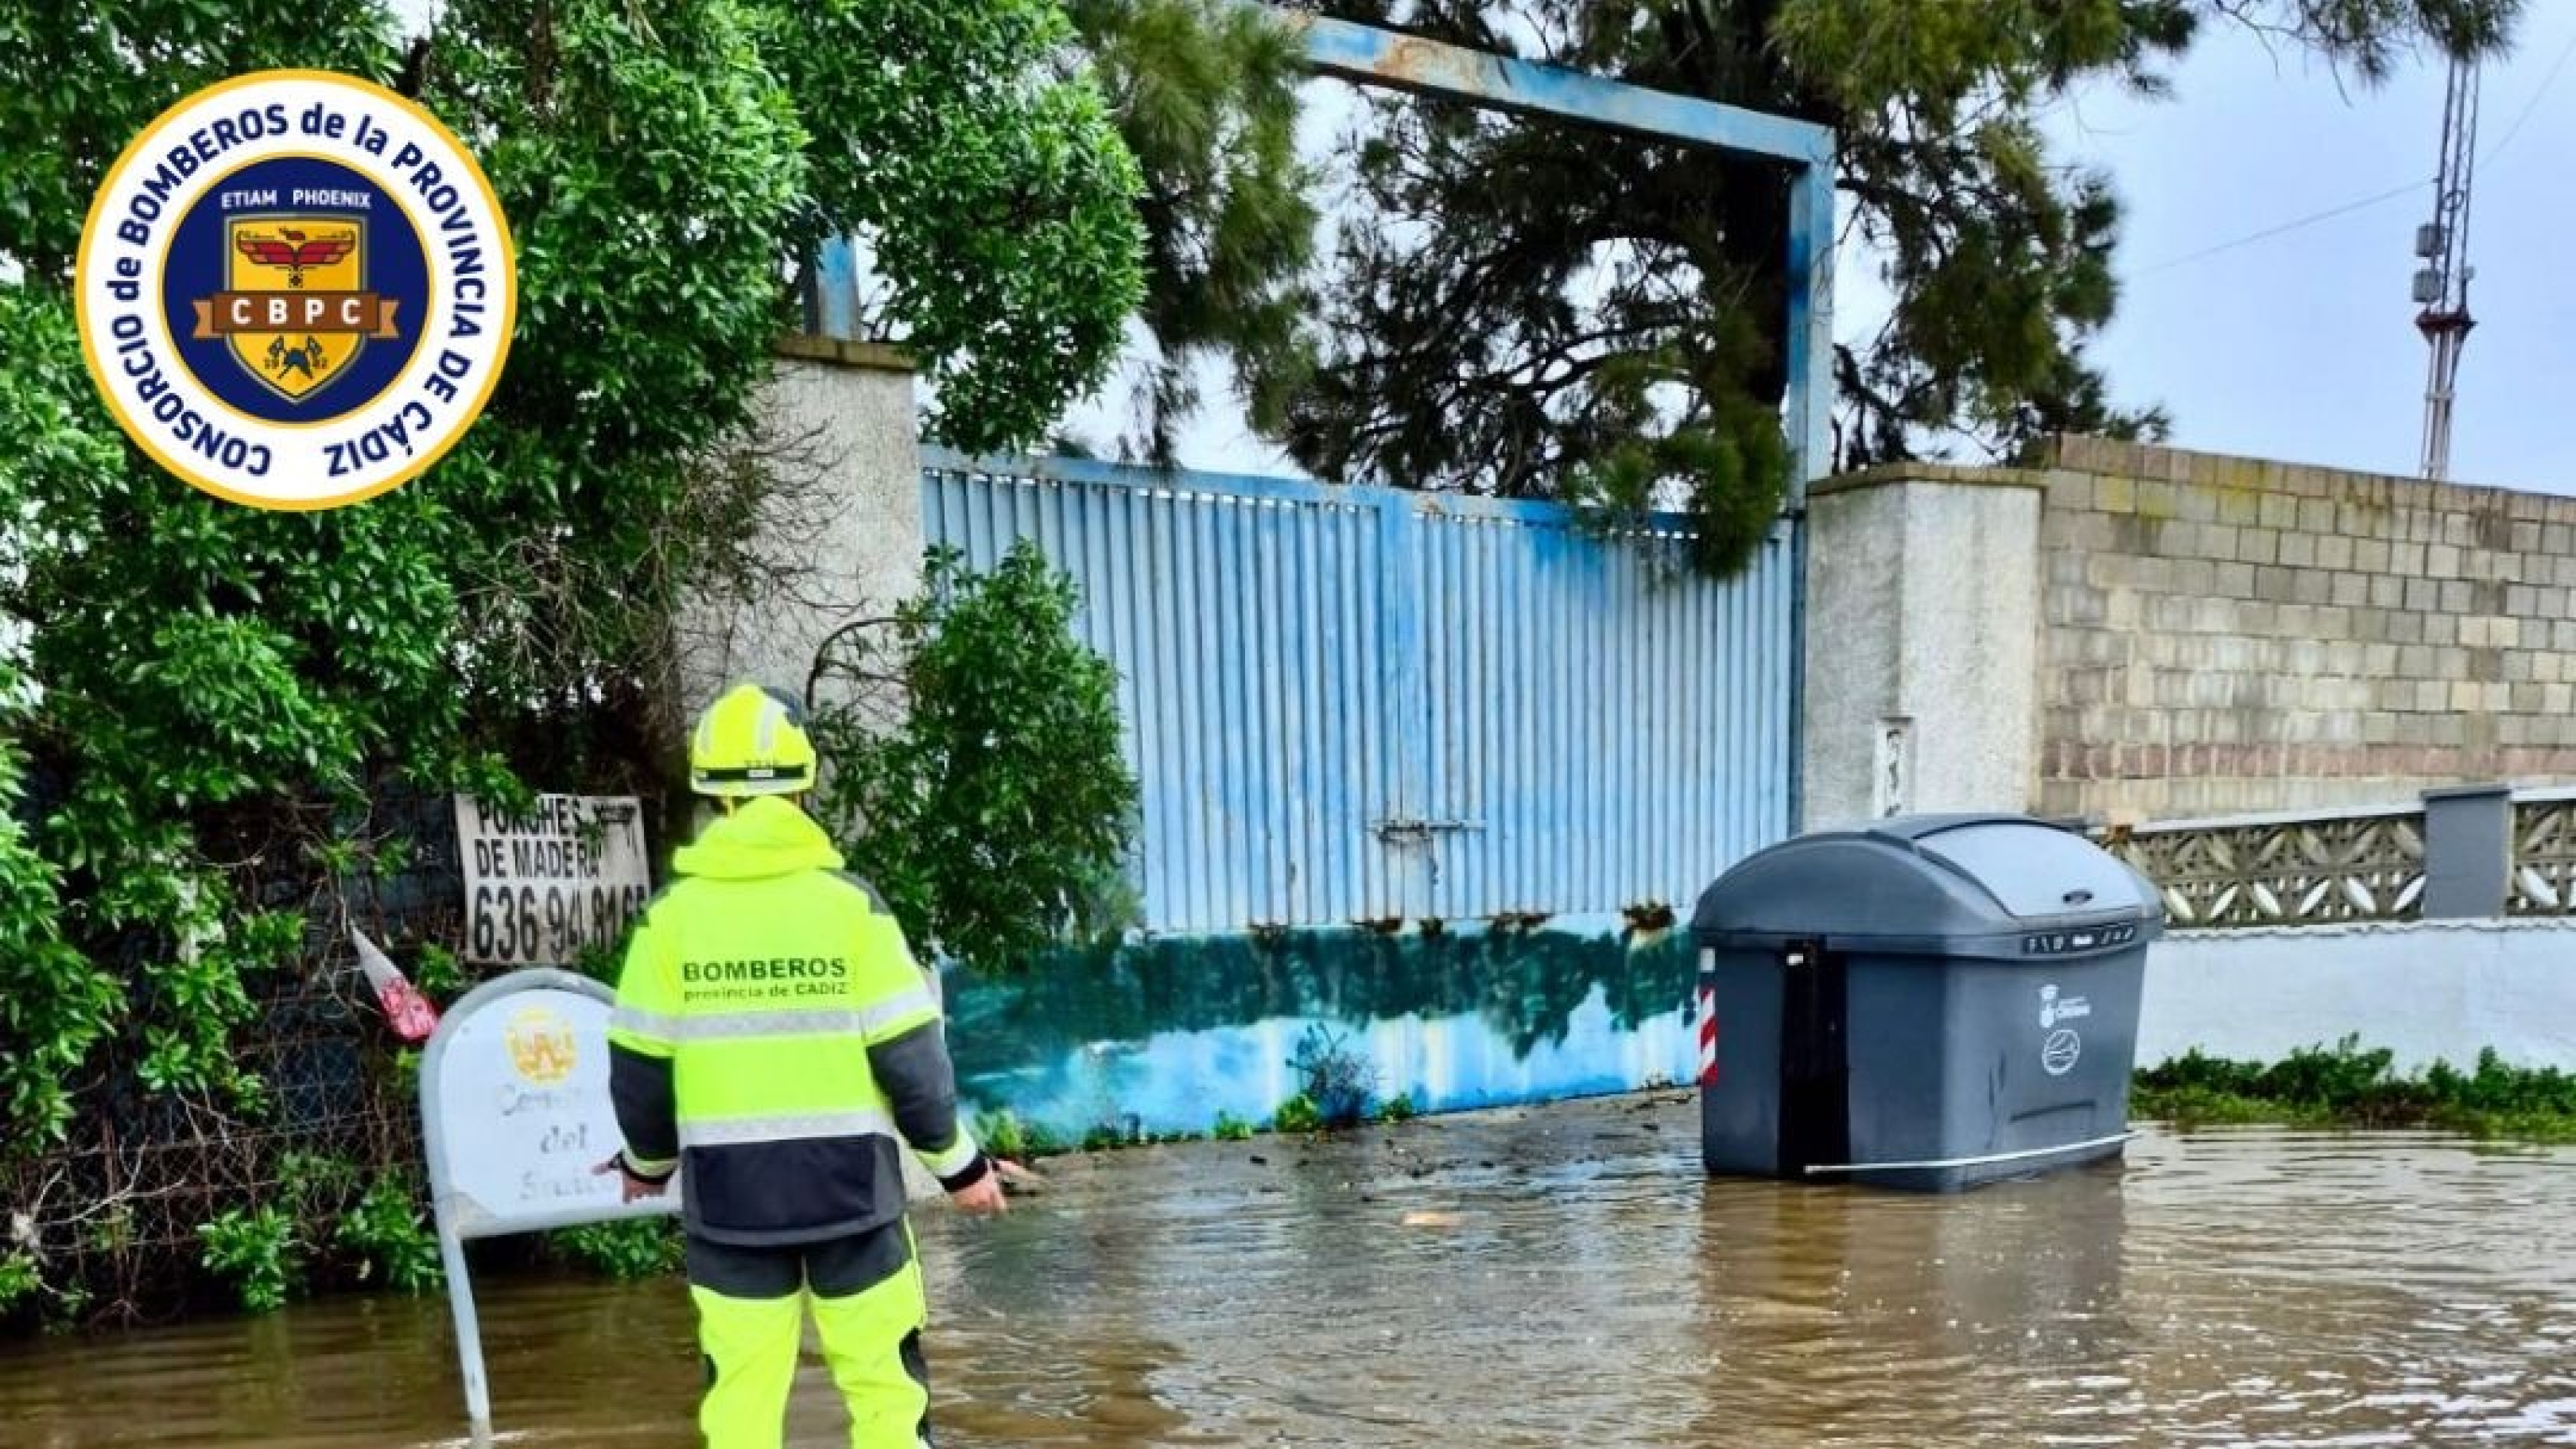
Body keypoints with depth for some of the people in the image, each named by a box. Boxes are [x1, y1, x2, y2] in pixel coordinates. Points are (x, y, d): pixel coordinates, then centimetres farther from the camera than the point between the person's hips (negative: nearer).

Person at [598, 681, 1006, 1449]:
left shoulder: (673, 913, -4)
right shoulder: (850, 902, -8)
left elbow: (639, 1065, 1)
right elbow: (909, 1055, -8)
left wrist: (648, 1161, 21)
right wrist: (957, 1161, 7)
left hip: (728, 1190, 1)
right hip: (847, 1181, -1)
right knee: (883, 1380, 9)